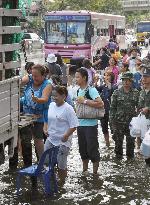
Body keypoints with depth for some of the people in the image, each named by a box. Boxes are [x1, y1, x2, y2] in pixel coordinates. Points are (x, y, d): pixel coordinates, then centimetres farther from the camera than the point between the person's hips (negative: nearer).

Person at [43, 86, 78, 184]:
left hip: (62, 141, -6)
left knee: (61, 164, 2)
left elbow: (74, 125, -15)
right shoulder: (51, 105, 6)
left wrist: (66, 135, -21)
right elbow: (47, 119, 20)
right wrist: (45, 129, 6)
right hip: (50, 139, 6)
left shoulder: (68, 109, -13)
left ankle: (62, 181, 20)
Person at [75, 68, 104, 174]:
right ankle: (84, 170, 29)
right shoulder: (79, 90, 11)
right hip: (80, 124, 8)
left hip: (90, 124, -8)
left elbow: (100, 104, -25)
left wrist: (84, 101, -22)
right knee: (83, 149, 16)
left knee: (92, 149, -1)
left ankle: (95, 172, 11)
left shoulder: (91, 90, -13)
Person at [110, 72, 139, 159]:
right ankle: (118, 155, 23)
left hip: (131, 121, 1)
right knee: (118, 140, 6)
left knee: (131, 140, 7)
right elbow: (112, 107, 2)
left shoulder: (136, 93, 3)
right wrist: (111, 120, -3)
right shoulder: (117, 93, 1)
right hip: (119, 121, -1)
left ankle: (130, 155, 24)